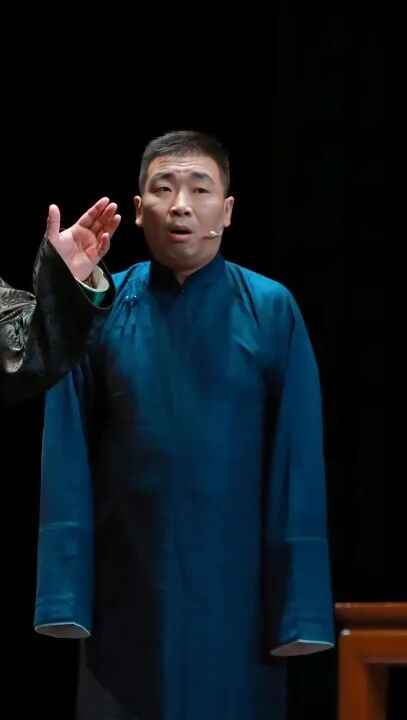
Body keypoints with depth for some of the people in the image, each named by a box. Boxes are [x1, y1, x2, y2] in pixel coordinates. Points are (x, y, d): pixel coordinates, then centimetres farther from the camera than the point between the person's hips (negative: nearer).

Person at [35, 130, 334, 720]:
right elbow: (68, 457, 0)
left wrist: (301, 605, -9)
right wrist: (65, 591, -8)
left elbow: (298, 460, -4)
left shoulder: (272, 311, -2)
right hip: (128, 587, 1)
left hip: (236, 586, -1)